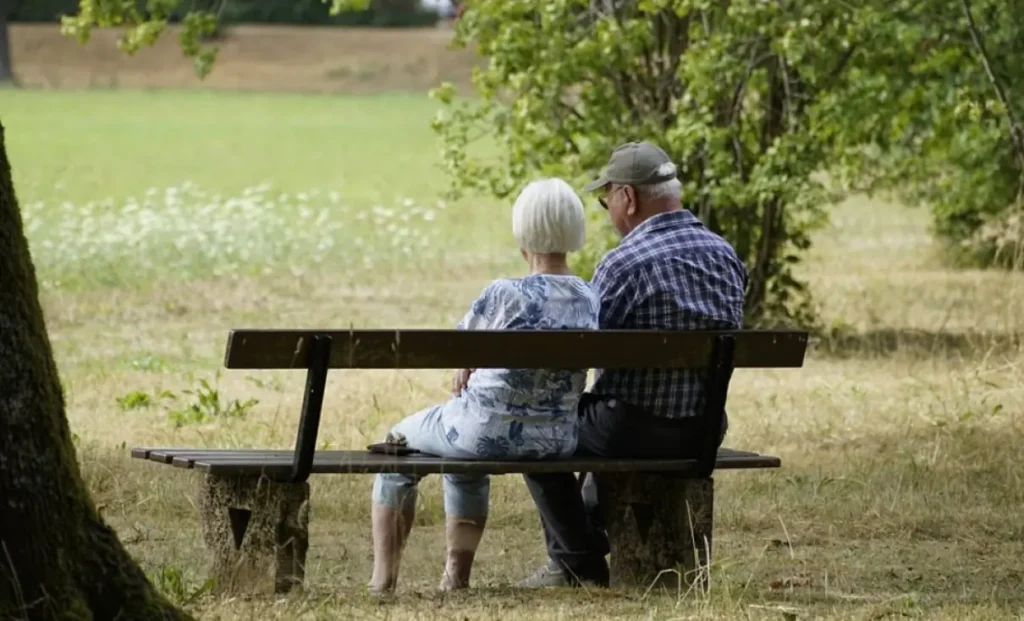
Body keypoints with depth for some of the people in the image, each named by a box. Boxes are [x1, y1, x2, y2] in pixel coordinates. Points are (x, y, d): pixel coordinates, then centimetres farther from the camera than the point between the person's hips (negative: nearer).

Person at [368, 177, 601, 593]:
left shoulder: (505, 295, -21)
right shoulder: (590, 300, -4)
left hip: (490, 430, -6)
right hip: (557, 439, 6)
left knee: (399, 443, 26)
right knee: (466, 460, 39)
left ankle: (383, 578, 27)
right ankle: (457, 576, 39)